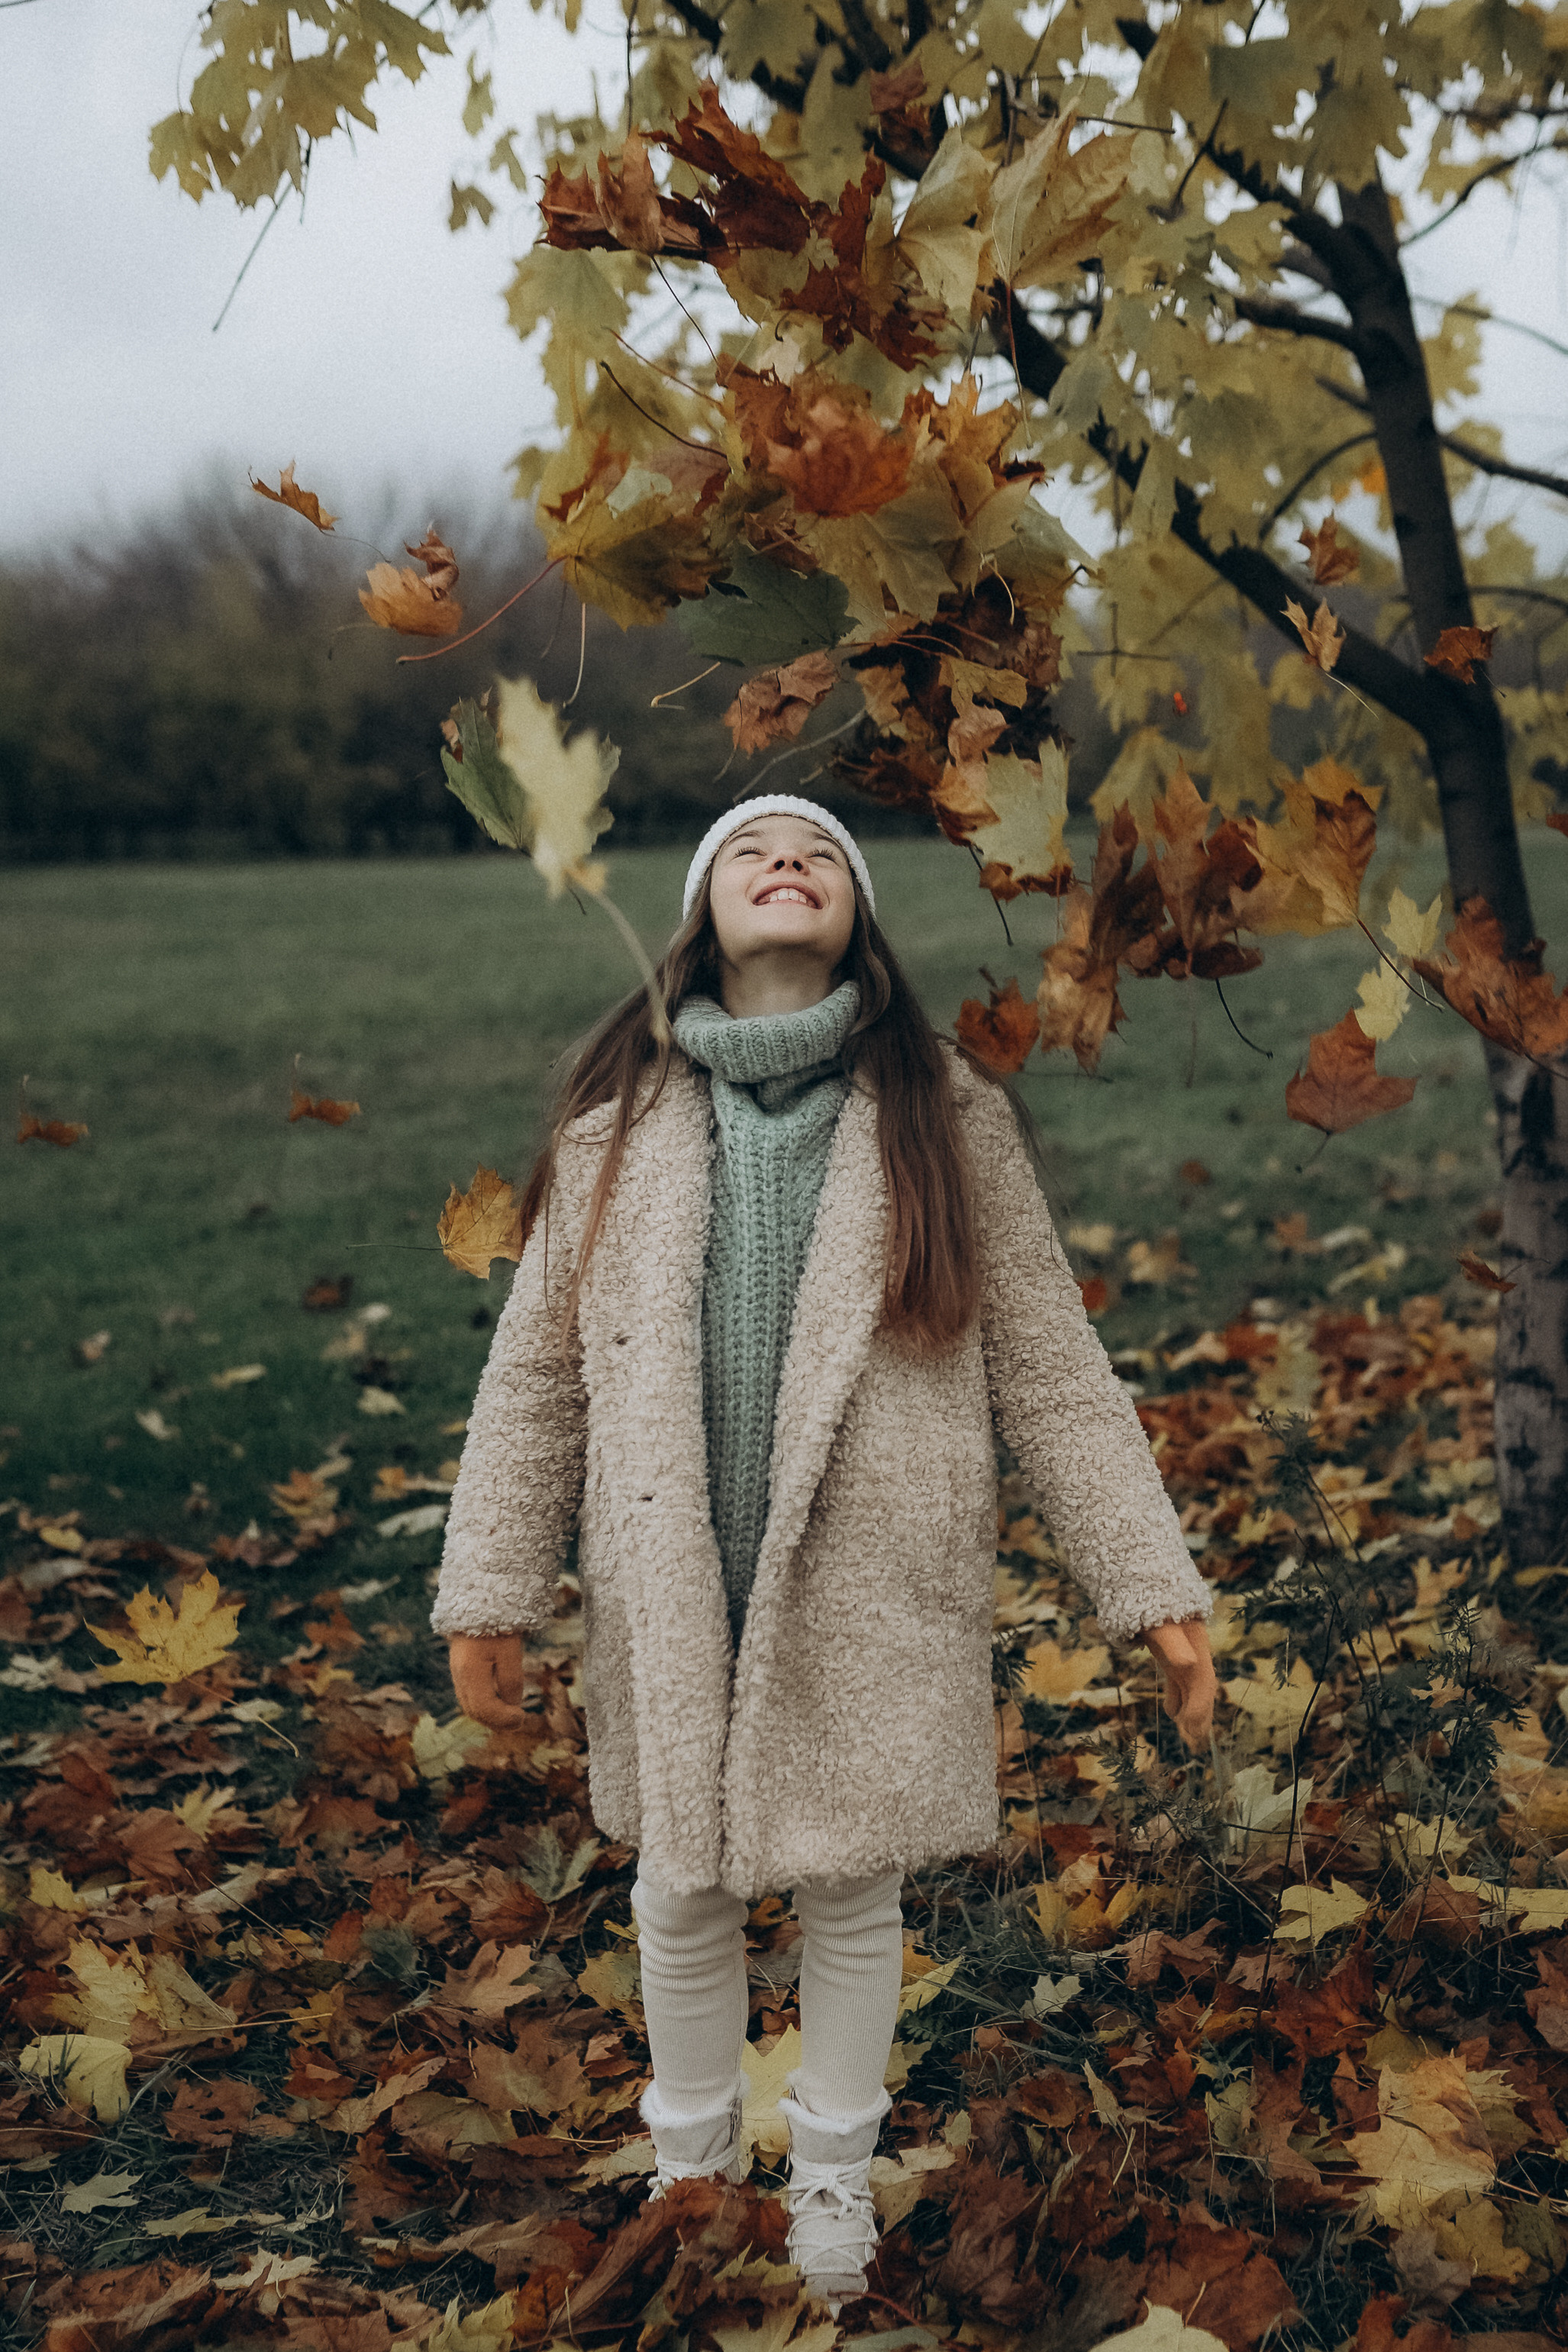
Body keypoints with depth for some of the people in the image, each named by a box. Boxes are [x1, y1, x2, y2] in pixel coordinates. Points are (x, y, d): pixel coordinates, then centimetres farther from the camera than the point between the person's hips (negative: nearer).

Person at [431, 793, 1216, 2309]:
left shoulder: (946, 1120, -3)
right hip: (676, 1605, 1)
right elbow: (536, 1375, 5)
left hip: (871, 1602, -1)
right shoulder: (618, 1123, 1)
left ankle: (833, 2169, 40)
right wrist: (489, 1595, 3)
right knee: (681, 1896, 15)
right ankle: (691, 2164, 43)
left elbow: (1051, 1373, -1)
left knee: (850, 1893, 14)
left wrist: (1153, 1589, -5)